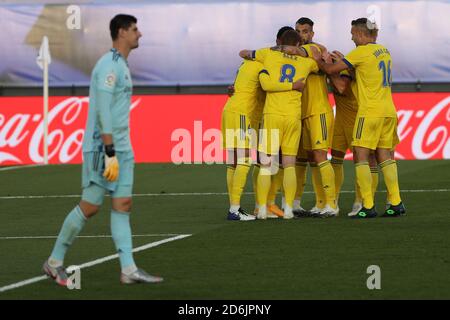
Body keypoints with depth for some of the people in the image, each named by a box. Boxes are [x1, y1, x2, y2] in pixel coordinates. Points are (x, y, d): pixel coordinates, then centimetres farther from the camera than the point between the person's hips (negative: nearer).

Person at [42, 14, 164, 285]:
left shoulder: (120, 65, 17)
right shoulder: (109, 65, -14)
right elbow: (103, 111, -21)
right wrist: (110, 153, -25)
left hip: (121, 149, 9)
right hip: (103, 148, -9)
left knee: (123, 205, 1)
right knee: (90, 207, -4)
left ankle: (129, 270, -3)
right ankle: (55, 262, 7)